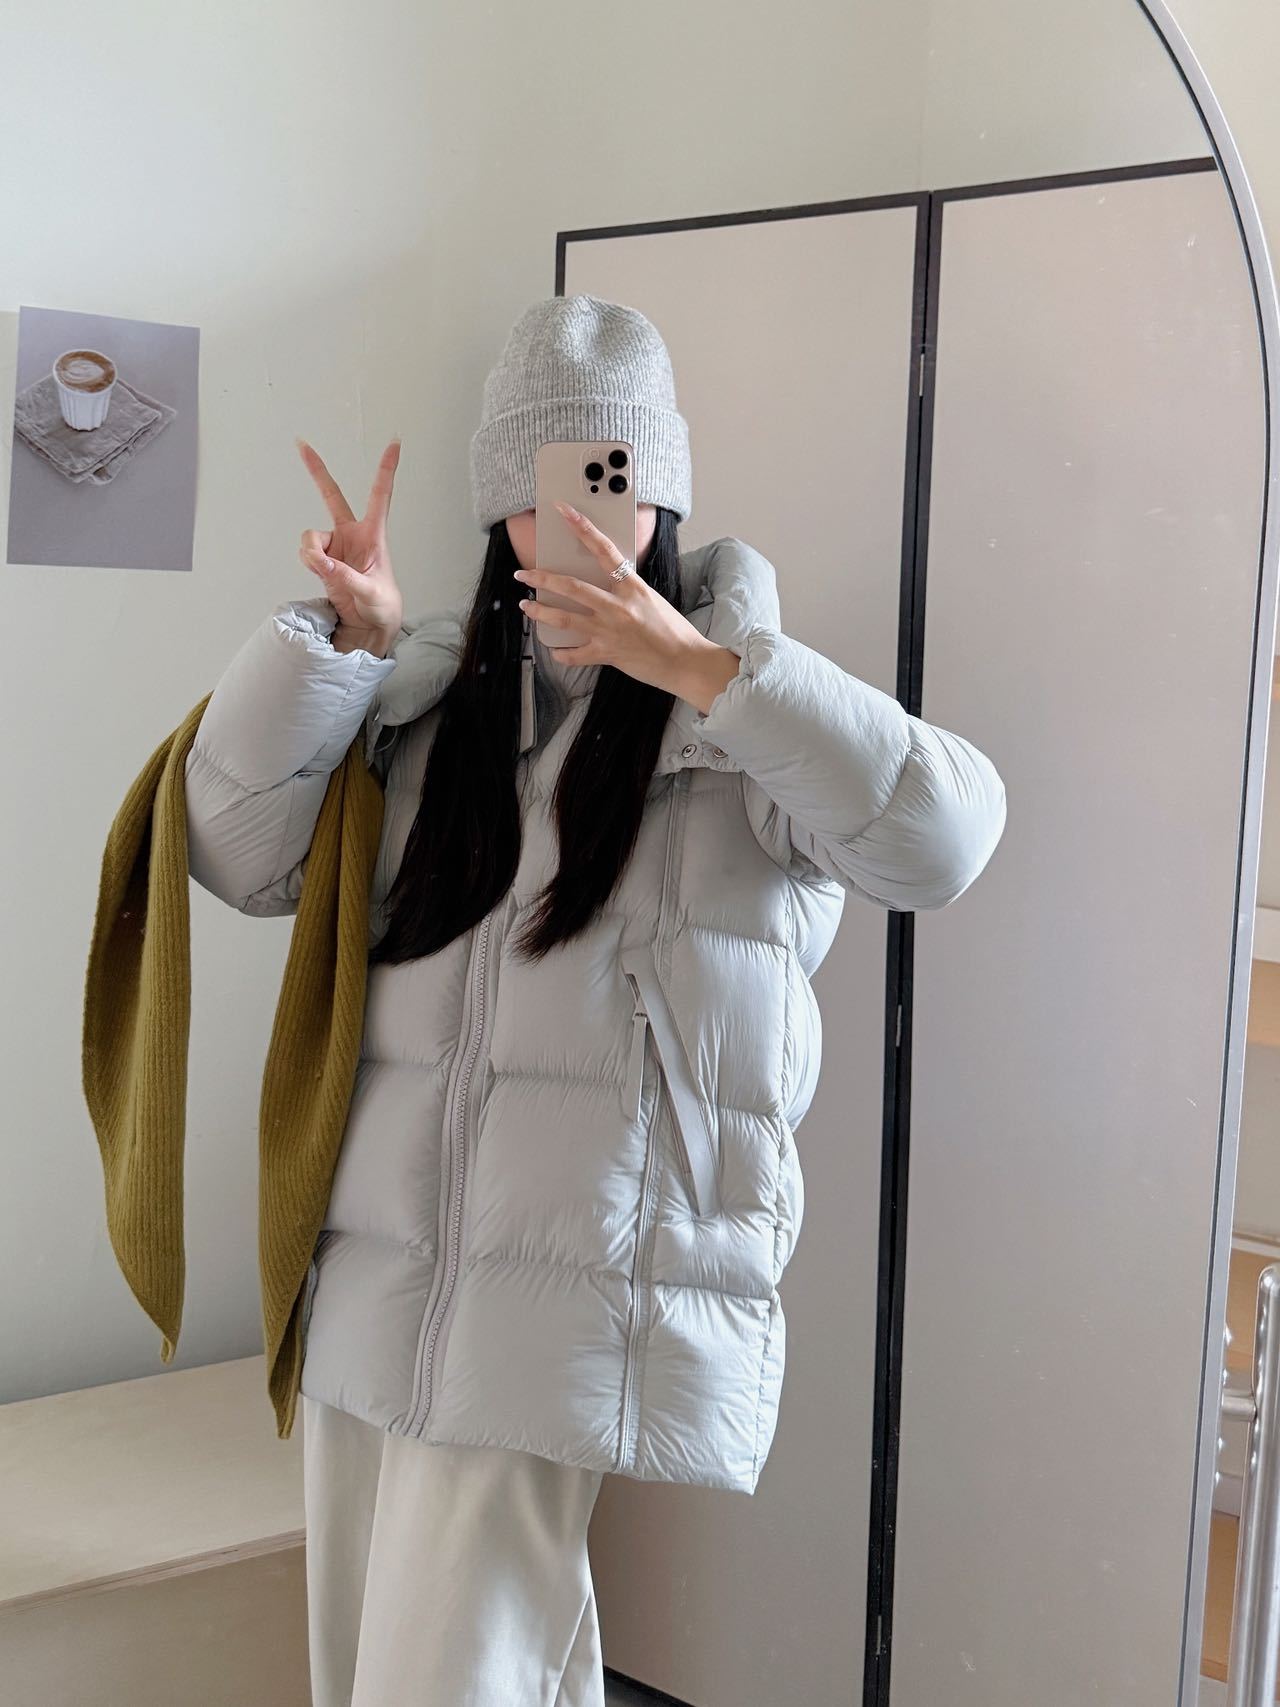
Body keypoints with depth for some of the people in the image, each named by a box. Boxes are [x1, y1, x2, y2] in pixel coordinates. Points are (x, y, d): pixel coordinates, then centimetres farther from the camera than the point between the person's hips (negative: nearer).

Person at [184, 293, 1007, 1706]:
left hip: (579, 1295, -5)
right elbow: (246, 855, 5)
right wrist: (342, 636, -5)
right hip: (375, 1272, 5)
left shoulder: (739, 716, 0)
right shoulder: (430, 699, 12)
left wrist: (698, 667, -21)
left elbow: (943, 834, -17)